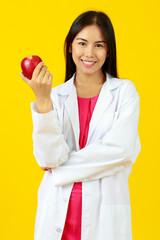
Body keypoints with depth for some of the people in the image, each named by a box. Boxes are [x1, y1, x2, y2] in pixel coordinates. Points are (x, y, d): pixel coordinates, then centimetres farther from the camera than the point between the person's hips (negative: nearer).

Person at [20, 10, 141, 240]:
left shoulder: (124, 91, 0)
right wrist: (43, 100, -17)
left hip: (104, 211, -1)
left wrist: (62, 166, -8)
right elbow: (49, 158, -9)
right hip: (58, 211, 1)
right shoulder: (56, 96, 3)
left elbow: (121, 148, -13)